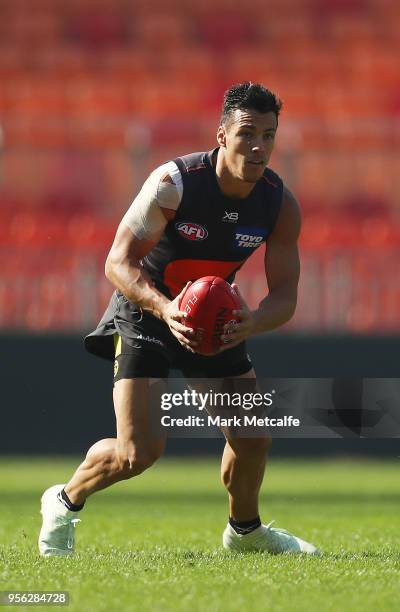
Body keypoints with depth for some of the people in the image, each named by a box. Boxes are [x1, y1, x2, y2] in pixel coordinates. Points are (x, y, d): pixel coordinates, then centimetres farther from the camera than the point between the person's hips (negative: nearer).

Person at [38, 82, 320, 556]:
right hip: (145, 308, -5)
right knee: (139, 451, -17)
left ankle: (244, 531, 34)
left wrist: (252, 321, -33)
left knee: (253, 439, 4)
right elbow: (118, 261, -25)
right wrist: (164, 308, -43)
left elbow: (284, 294, -9)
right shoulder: (173, 183, -27)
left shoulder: (281, 205, -13)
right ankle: (65, 503, 12)